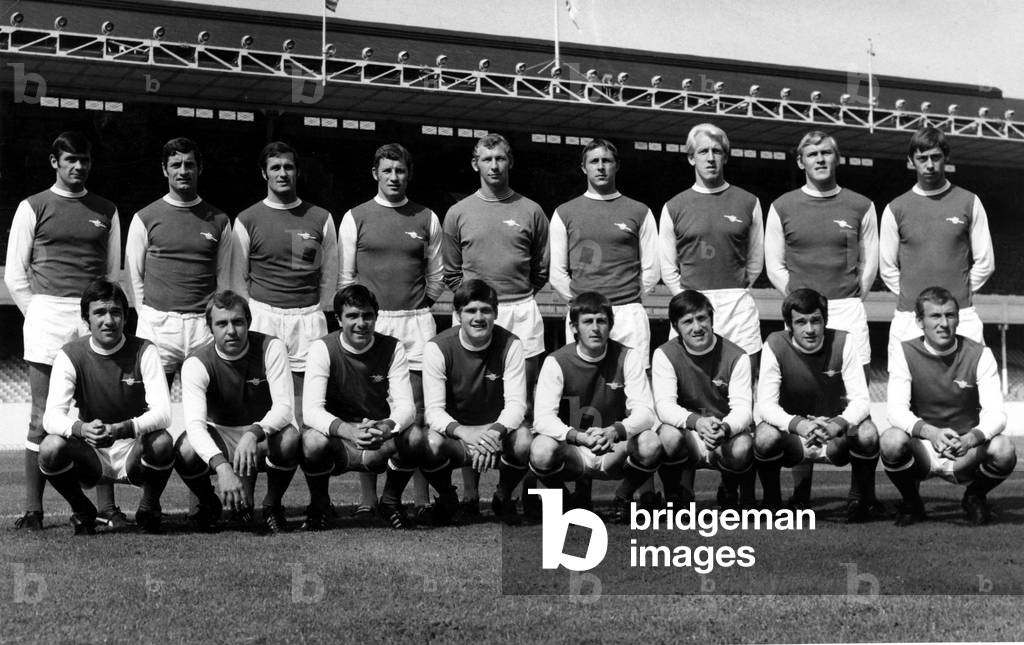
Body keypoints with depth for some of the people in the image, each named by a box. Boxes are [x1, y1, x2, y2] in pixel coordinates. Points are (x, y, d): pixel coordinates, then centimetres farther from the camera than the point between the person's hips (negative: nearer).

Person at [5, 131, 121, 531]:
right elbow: (14, 273, 6)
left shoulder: (106, 212, 14)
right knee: (43, 417, -1)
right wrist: (36, 314, 0)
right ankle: (33, 509, 2)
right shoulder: (33, 208, 7)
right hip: (47, 314, -2)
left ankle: (106, 506, 2)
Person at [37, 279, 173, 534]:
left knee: (162, 443, -33)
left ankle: (149, 507, -2)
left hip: (134, 451, -1)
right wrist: (81, 429, -41)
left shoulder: (144, 351, -9)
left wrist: (123, 429, -40)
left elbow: (162, 413, -20)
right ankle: (82, 511, 1)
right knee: (50, 448, -29)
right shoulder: (70, 355, -6)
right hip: (91, 455, 1)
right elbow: (52, 416, -17)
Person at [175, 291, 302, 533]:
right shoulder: (197, 364, -16)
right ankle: (208, 504, 3)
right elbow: (194, 423, -30)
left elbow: (284, 407, -22)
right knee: (185, 451, -31)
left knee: (289, 439, -34)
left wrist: (254, 434, -44)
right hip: (219, 436, 0)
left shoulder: (271, 348, -14)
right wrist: (222, 466, -48)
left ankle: (273, 505, -4)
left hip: (264, 434, 0)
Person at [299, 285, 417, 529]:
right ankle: (318, 505, 0)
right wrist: (349, 431, -42)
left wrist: (388, 426, -39)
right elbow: (311, 410, -21)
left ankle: (391, 501, 2)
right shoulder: (322, 349, -11)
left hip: (381, 446, 1)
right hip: (337, 441, -1)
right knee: (312, 441, -34)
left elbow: (406, 405, -13)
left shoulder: (392, 348, -5)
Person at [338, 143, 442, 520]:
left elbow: (436, 277, 13)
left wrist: (417, 309, 10)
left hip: (416, 320, 1)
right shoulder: (355, 218, 6)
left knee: (418, 410, 0)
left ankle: (422, 498, 6)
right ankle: (367, 499, 7)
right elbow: (345, 277, 7)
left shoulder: (426, 219, 9)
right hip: (370, 320, -1)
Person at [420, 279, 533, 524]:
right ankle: (446, 497, 3)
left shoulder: (510, 345, -10)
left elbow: (516, 404, -15)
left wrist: (495, 432, -37)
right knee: (430, 445, -34)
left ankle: (503, 497, 2)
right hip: (454, 432, 0)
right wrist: (464, 432, -39)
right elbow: (434, 410, -17)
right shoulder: (438, 348, -12)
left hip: (499, 430, 1)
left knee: (524, 442, -33)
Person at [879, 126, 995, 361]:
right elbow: (887, 268, 11)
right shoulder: (895, 209, 7)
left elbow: (985, 262, 9)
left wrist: (961, 293, 6)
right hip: (909, 317, 0)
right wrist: (911, 298, 6)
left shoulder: (969, 203, 7)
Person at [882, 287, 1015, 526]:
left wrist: (971, 438, -35)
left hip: (966, 454, 1)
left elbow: (995, 414, -12)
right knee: (892, 441, -34)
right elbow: (897, 410, -16)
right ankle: (910, 503, 0)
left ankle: (975, 498, 6)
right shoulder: (905, 354, -6)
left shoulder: (980, 355, -5)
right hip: (921, 450, -1)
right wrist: (930, 432, -37)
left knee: (1004, 451, -30)